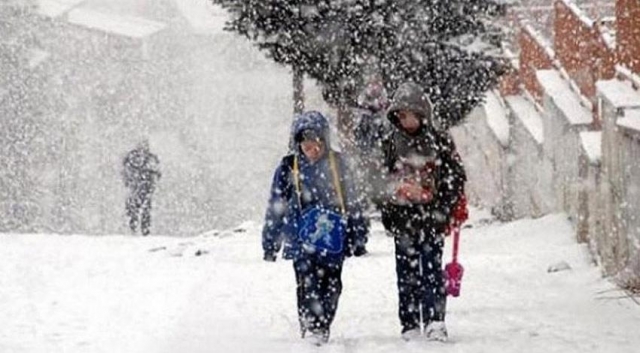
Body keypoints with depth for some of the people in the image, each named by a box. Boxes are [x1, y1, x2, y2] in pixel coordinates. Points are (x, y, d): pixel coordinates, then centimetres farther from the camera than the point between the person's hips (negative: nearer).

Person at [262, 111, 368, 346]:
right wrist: (270, 241, 6)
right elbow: (276, 206, 6)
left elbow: (350, 201, 15)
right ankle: (310, 329, -9)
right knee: (308, 287, -10)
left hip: (333, 239, 2)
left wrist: (358, 235, 16)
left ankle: (323, 329, 11)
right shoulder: (289, 168, 1)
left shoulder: (336, 164, 7)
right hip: (302, 240, -2)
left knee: (331, 286, 1)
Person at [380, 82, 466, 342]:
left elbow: (456, 177, 1)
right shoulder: (394, 143, 8)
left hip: (431, 217, -3)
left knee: (431, 269, -8)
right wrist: (388, 212, 7)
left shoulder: (439, 141, 0)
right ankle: (410, 325, 9)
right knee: (406, 273, 5)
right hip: (403, 218, 3)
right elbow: (384, 180, 15)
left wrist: (444, 209, -7)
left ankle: (435, 321, -10)